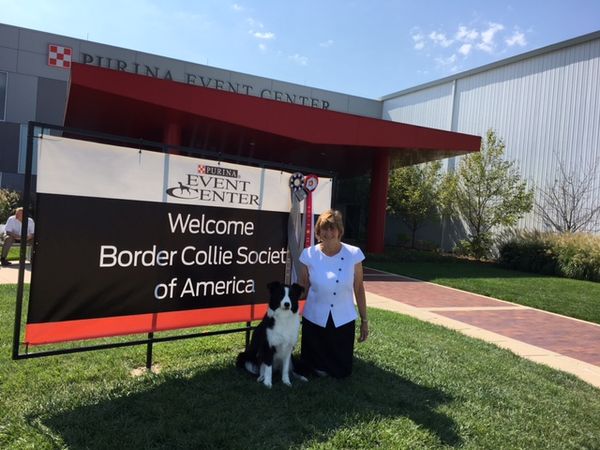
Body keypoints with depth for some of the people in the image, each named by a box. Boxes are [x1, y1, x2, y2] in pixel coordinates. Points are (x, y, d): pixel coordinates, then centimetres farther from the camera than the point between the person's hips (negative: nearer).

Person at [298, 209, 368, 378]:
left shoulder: (354, 254, -12)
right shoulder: (309, 255, -12)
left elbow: (359, 288, -3)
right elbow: (302, 287, 0)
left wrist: (364, 320, 1)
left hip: (344, 321, 0)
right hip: (314, 319, 0)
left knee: (342, 372, 12)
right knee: (317, 369, 13)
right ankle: (320, 367, 47)